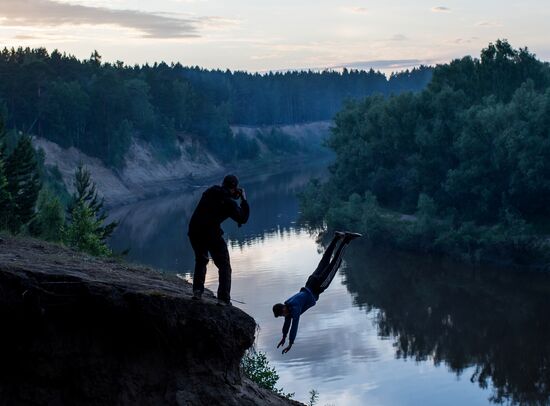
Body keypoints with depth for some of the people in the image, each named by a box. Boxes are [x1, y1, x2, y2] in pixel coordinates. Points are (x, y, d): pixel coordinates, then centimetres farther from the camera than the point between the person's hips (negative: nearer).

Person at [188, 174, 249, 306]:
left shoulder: (210, 191, 12)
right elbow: (243, 218, 6)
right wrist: (244, 200, 14)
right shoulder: (229, 202, -3)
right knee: (224, 265, 8)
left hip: (194, 231, 5)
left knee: (201, 260, 29)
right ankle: (223, 298, 0)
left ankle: (197, 290, 20)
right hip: (211, 234, -5)